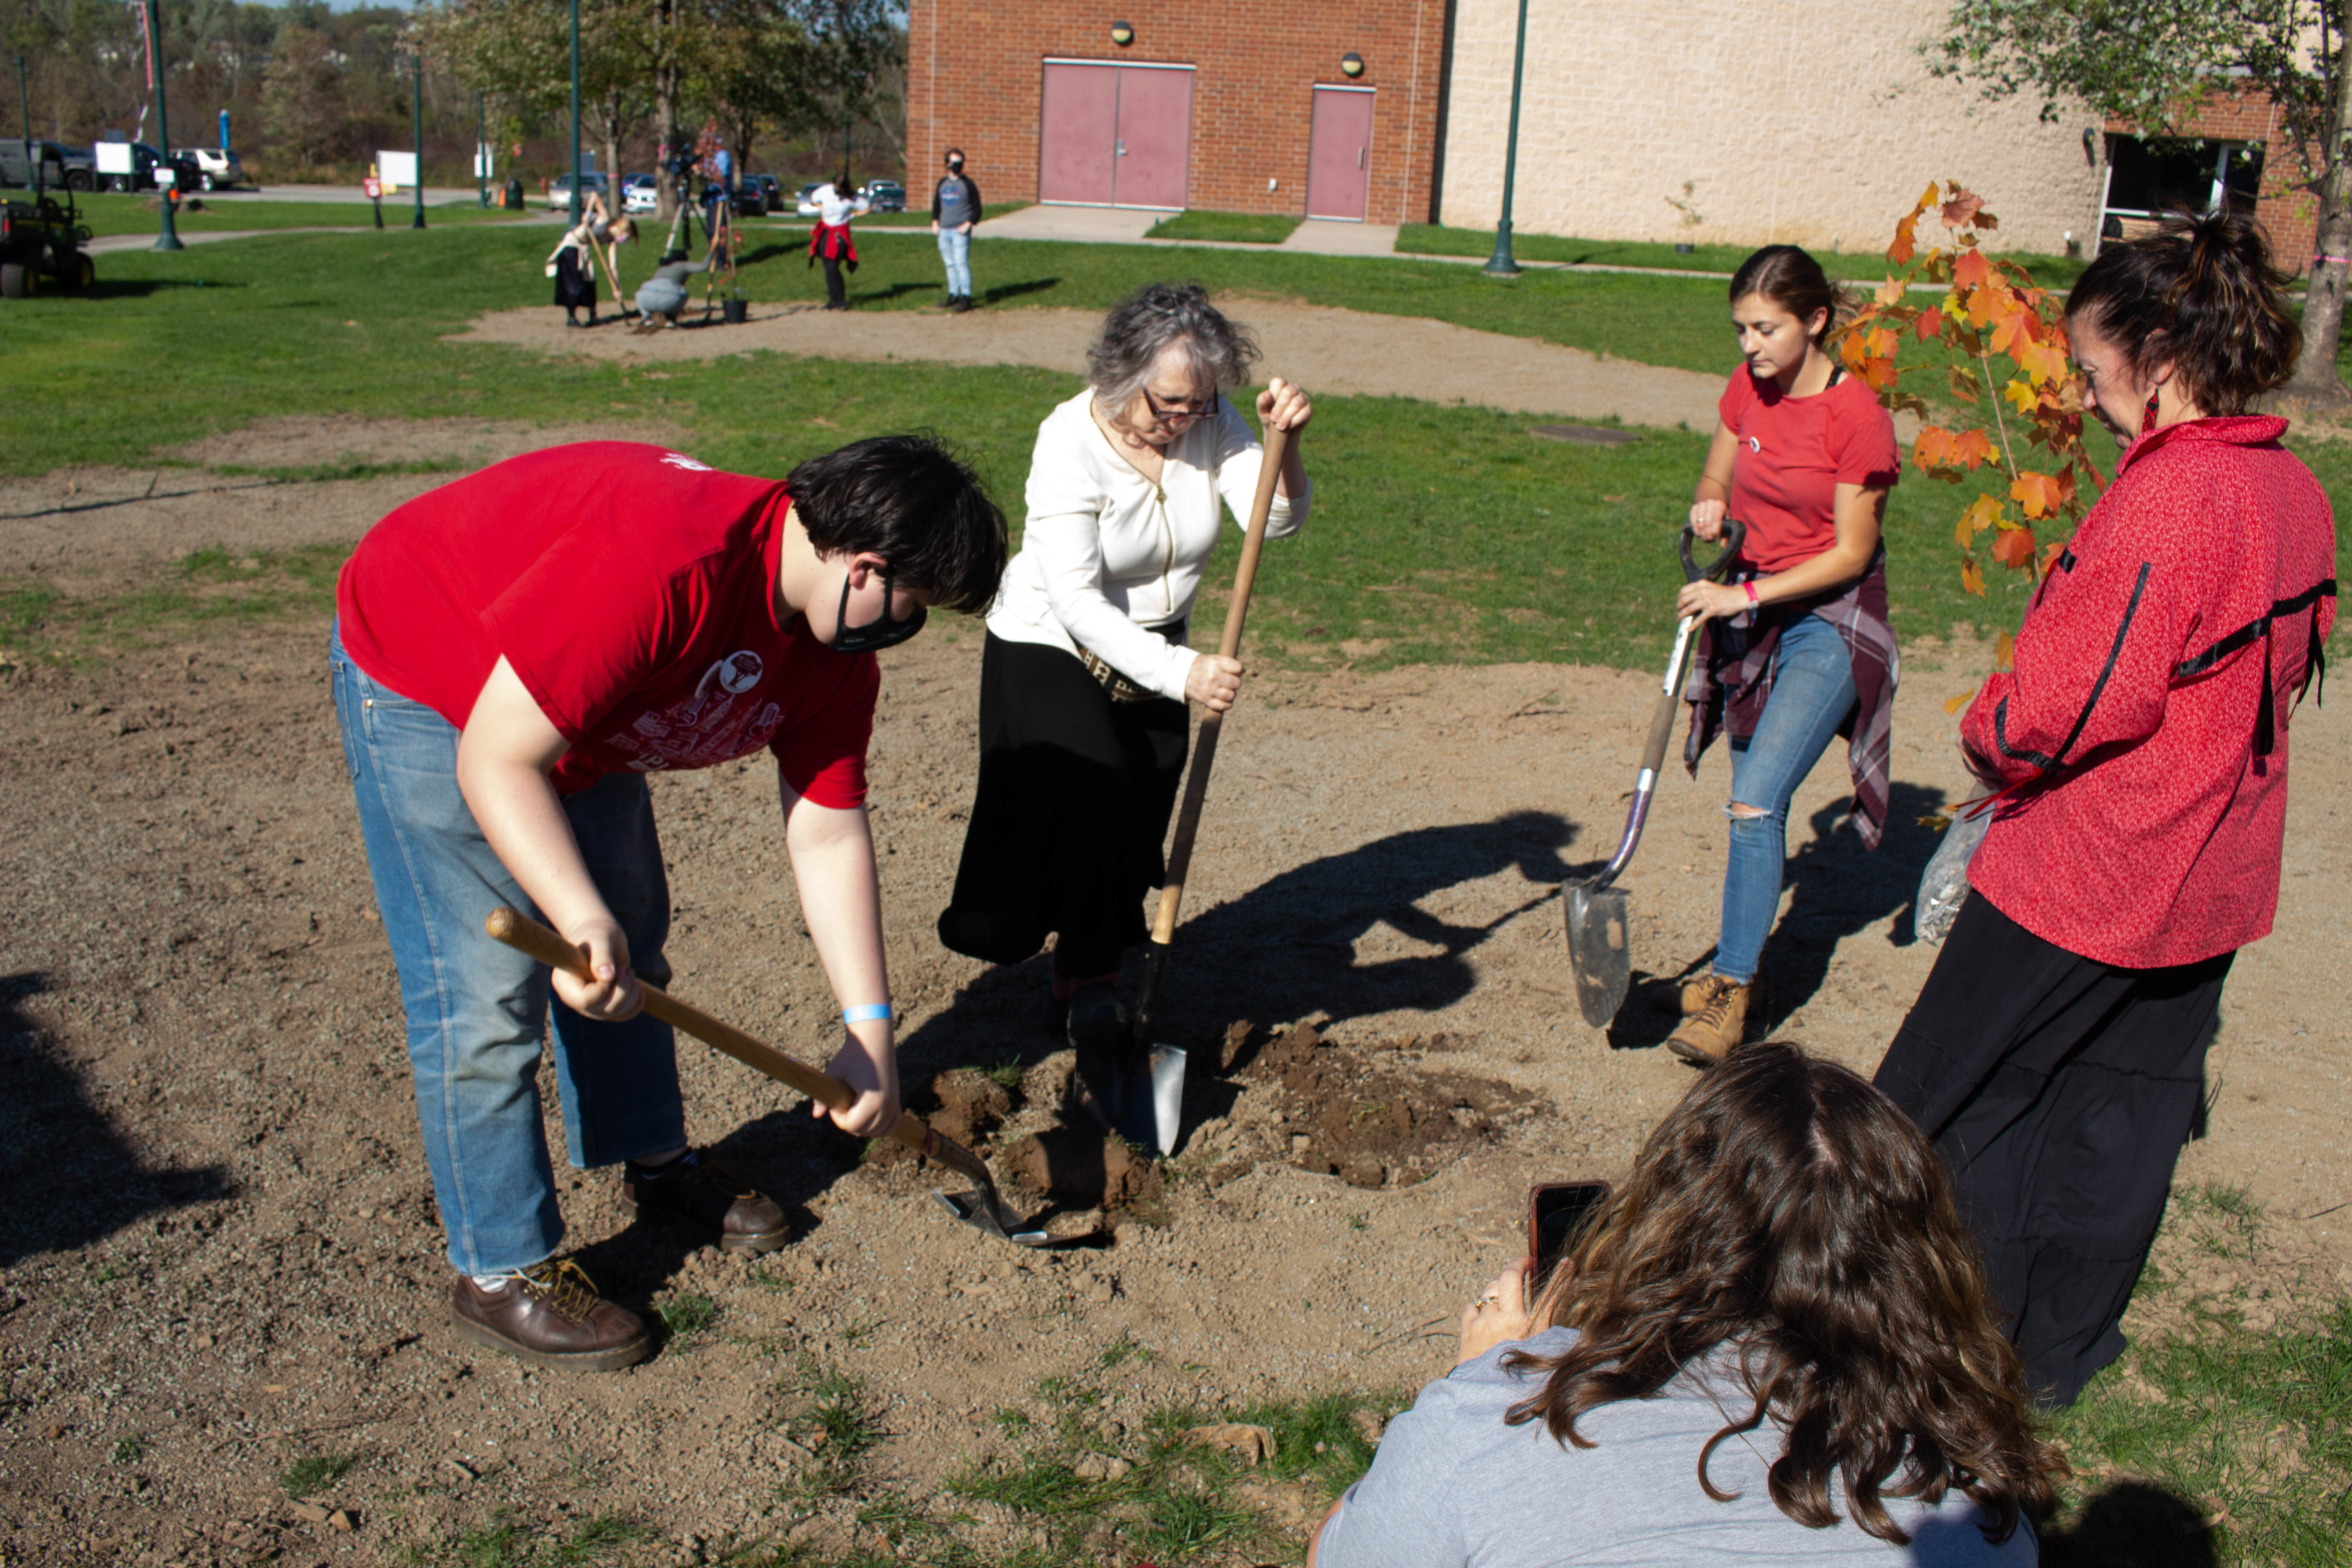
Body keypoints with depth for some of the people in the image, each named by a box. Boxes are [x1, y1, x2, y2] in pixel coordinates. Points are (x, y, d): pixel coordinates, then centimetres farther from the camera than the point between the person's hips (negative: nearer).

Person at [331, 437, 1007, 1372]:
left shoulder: (835, 652, -13)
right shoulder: (660, 566, -40)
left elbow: (828, 836, -7)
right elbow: (495, 759, -37)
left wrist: (868, 1029, -9)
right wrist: (581, 916, -49)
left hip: (576, 704, 8)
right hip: (416, 682, -8)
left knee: (629, 950, 16)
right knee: (484, 994, -8)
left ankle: (654, 1162, 37)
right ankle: (500, 1272, 6)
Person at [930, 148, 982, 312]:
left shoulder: (968, 184, -1)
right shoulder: (942, 184, 15)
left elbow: (977, 208, -1)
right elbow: (936, 205, 25)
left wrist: (968, 224, -13)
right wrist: (935, 222, 10)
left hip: (960, 232, -6)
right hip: (944, 231, 6)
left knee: (961, 263, -12)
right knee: (950, 265, 9)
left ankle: (966, 298, -10)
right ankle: (953, 296, 17)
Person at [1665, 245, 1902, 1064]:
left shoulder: (1856, 415, -17)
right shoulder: (1748, 389, 1)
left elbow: (1850, 554, -15)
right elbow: (1716, 481, 14)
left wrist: (1744, 595, -20)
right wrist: (1710, 508, -10)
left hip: (1827, 620, -6)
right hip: (1751, 610, 6)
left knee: (1755, 802, -15)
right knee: (1755, 802, 13)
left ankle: (1732, 994, -8)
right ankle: (1739, 963, 26)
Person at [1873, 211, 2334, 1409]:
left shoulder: (2171, 494, -23)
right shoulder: (2297, 492, 5)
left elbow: (2079, 698, -25)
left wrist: (1989, 735, -5)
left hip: (2083, 871, -9)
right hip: (2211, 874, 9)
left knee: (1943, 1105, 7)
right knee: (2127, 1107, 18)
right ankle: (2058, 1352, 32)